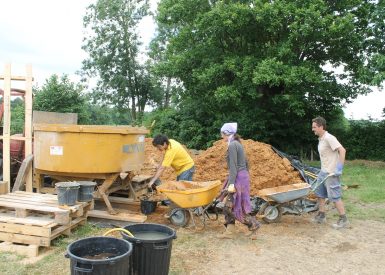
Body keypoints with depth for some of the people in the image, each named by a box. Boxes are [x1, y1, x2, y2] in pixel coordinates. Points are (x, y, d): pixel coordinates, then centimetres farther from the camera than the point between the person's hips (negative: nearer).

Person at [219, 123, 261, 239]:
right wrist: (246, 176, 26)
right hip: (243, 176, 10)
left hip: (238, 177, -10)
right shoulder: (238, 144, 15)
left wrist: (231, 183, -22)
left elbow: (233, 166, -20)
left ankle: (253, 225, 8)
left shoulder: (232, 145, -14)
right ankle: (229, 231, 13)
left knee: (232, 205, -2)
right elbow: (245, 162, 19)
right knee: (228, 205, 11)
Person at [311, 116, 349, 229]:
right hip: (323, 172, 10)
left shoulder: (329, 138, -18)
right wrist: (323, 170, 18)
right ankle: (321, 216, 26)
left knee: (335, 196, -3)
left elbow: (342, 150, -26)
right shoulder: (320, 139, 10)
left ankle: (343, 220, 8)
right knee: (320, 193, 15)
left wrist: (339, 168, -27)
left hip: (331, 173, -10)